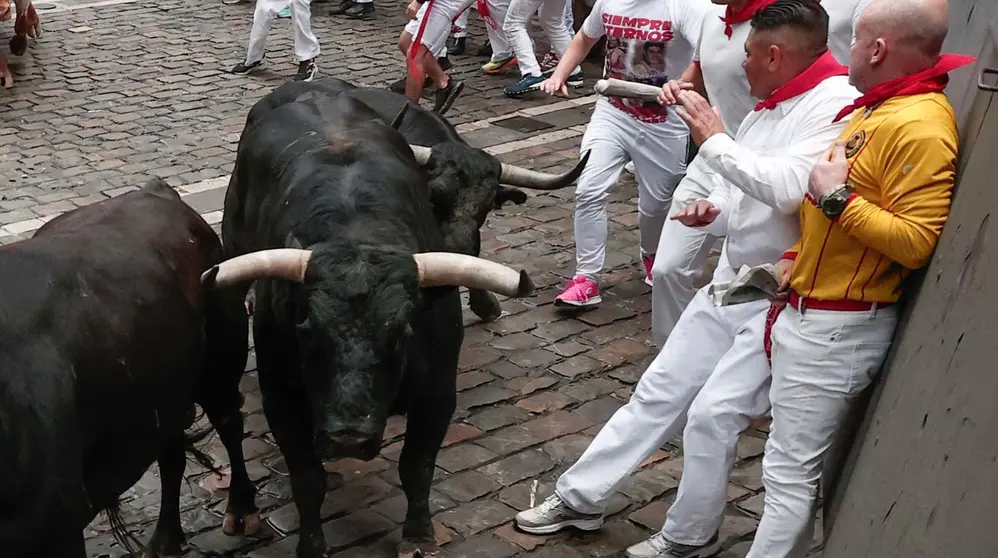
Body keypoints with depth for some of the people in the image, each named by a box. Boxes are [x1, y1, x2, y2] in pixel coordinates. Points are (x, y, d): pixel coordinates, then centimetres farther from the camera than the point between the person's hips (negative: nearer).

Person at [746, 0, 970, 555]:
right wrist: (797, 257, 13)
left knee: (790, 473, -2)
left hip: (836, 329, -10)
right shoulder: (878, 108, 11)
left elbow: (917, 241, -26)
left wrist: (837, 198, -23)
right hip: (812, 314, 10)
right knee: (797, 465, 22)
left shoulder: (919, 127, -20)